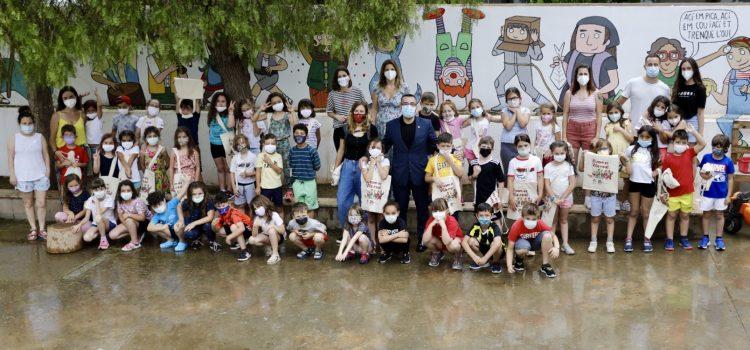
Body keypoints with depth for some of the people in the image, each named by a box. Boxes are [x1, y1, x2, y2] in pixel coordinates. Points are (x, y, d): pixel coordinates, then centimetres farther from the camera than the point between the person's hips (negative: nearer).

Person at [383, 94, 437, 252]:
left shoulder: (426, 125, -1)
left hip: (419, 173, 0)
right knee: (400, 209, 9)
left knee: (422, 209, 8)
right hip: (399, 174, 1)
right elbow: (385, 145, 11)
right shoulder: (391, 125, 1)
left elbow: (434, 144, 6)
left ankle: (423, 239, 21)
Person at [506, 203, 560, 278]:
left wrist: (556, 248, -34)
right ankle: (519, 260, 0)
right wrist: (509, 265, -43)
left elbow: (553, 236, -12)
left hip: (535, 242, 3)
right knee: (523, 249, -39)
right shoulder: (516, 226, -31)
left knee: (547, 235, -28)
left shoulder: (540, 224, -24)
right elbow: (510, 248, -28)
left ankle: (545, 265, -15)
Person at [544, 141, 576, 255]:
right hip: (553, 198, -1)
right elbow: (547, 185, -9)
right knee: (553, 221, 7)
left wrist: (563, 197, -13)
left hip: (566, 197, 1)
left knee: (564, 220, 11)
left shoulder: (568, 166, -4)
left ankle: (565, 244, 12)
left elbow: (572, 184, -7)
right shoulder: (548, 167, -6)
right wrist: (554, 198, -17)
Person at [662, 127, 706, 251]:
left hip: (687, 192, 3)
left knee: (685, 215, 13)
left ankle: (684, 239, 24)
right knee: (671, 215, 6)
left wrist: (693, 131, -11)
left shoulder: (689, 153, 1)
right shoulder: (667, 158, -8)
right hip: (673, 193, -3)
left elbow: (703, 144, -6)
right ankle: (669, 240, 11)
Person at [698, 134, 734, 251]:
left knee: (719, 215, 13)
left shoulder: (728, 161, -10)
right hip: (708, 192, 1)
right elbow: (701, 172, 5)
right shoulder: (706, 157, -8)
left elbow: (730, 179, -3)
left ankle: (719, 239, 22)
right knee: (706, 214, 12)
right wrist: (704, 175, -19)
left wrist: (729, 195, -4)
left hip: (721, 194, -1)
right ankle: (705, 237, 24)